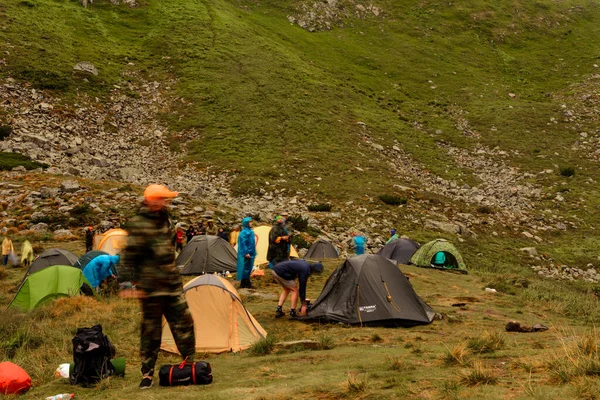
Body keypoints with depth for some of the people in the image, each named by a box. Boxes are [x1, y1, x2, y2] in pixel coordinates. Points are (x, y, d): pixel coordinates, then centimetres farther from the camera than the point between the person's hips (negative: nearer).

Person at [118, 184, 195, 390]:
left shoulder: (164, 220, 11)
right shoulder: (138, 224, -14)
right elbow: (129, 257, -16)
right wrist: (129, 283, -21)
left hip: (172, 285, 7)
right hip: (151, 287, -7)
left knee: (184, 324, 9)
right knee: (151, 330, 1)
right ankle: (147, 373, 13)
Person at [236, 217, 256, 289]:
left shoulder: (250, 231, 15)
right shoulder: (244, 232, -14)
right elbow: (243, 243, -19)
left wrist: (253, 252, 22)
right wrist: (246, 253, -23)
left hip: (250, 253, 10)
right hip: (246, 253, -10)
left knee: (248, 268, 12)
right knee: (246, 268, -5)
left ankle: (244, 283, 18)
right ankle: (245, 283, 0)